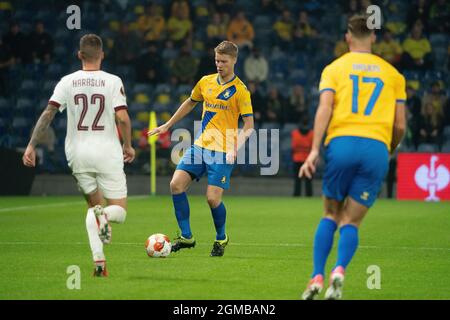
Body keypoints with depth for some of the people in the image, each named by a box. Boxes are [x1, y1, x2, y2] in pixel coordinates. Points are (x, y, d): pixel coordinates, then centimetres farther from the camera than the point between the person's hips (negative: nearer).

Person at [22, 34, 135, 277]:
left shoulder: (67, 82, 0)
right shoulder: (113, 82, -6)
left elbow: (48, 113, -7)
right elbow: (123, 118, -12)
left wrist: (31, 145, -4)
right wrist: (128, 146, 4)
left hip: (78, 154, 3)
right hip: (107, 152, -3)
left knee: (93, 205, 19)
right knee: (119, 211, 6)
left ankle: (98, 260, 2)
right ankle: (104, 215, -32)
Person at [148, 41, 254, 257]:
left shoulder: (240, 90, -8)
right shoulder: (206, 82, 8)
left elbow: (249, 125, -10)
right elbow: (190, 103, 26)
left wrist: (235, 149, -24)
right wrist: (167, 125, 27)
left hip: (223, 151, -5)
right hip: (200, 145, 6)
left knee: (213, 198, -12)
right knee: (176, 184, -9)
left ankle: (221, 238, 16)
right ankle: (186, 237, 3)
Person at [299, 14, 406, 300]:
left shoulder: (334, 68, 12)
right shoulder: (392, 73, 17)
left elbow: (324, 109, -4)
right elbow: (400, 125, 12)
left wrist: (314, 150, -10)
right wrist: (389, 151, 30)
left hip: (341, 143, 0)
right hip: (377, 148, 0)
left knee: (331, 214, 16)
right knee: (351, 222, 5)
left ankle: (317, 277, 2)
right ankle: (340, 270, -22)